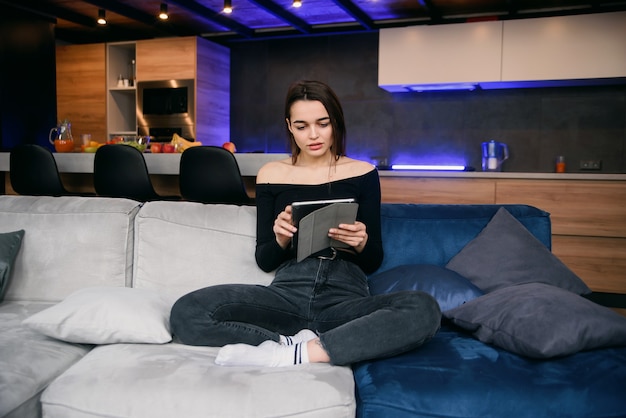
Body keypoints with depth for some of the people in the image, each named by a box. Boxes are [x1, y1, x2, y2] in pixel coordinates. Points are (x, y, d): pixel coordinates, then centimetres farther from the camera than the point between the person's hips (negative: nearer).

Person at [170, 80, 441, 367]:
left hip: (347, 298, 0)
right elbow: (264, 261, 10)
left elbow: (373, 262, 9)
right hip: (287, 295, 1)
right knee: (186, 313, -23)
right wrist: (280, 240, -12)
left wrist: (362, 243, -14)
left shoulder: (362, 173, 7)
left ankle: (287, 354, -27)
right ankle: (304, 344, -17)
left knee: (424, 310, -32)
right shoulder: (271, 175, 10)